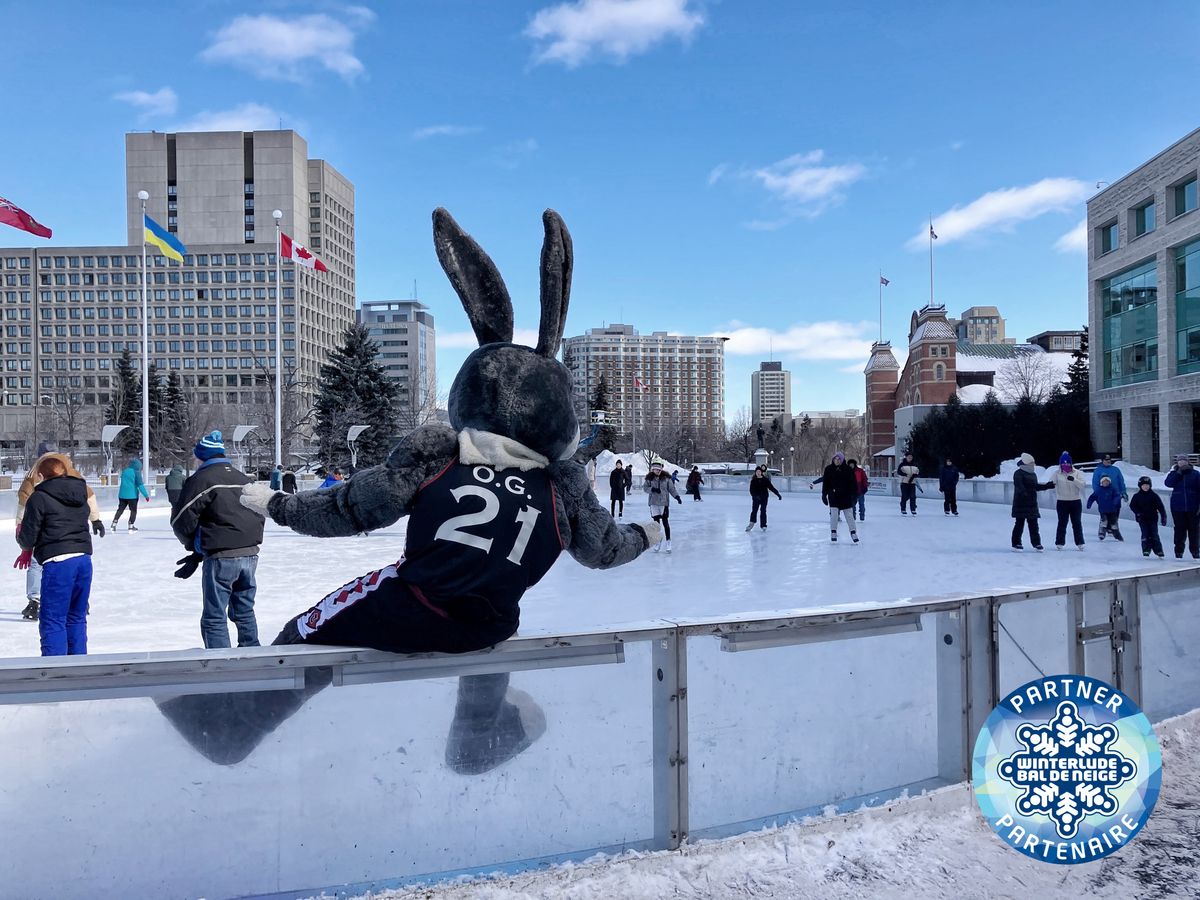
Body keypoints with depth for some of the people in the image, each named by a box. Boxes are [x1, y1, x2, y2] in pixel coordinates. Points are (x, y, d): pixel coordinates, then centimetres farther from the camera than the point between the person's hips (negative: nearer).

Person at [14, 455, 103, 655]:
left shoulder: (39, 497, -4)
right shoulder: (80, 495, 14)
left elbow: (27, 538, -4)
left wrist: (27, 548, 23)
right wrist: (30, 551, 26)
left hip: (58, 563, -6)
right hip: (84, 558, 7)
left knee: (53, 621, 0)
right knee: (77, 617, 17)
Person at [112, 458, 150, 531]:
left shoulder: (124, 471, 10)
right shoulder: (136, 472, -9)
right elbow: (140, 485, -13)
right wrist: (146, 495, -12)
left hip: (122, 494, 5)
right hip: (132, 495, -5)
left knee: (120, 510, 13)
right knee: (133, 511, 6)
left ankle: (114, 524, 4)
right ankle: (131, 526, 4)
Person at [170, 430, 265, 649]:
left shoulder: (201, 479, -7)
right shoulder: (246, 479, 13)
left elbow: (181, 520, -8)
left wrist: (194, 545, 14)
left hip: (221, 557, -7)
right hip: (250, 554, 7)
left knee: (214, 618, 3)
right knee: (244, 612, 20)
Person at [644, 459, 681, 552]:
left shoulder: (666, 477, -5)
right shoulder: (649, 478, -1)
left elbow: (671, 488, -1)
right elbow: (644, 487, 3)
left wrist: (677, 496, -12)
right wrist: (652, 489, -14)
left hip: (664, 502, -2)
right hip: (653, 503, 2)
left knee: (665, 522, -1)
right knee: (656, 522, 7)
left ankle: (668, 542, 8)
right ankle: (657, 541, 20)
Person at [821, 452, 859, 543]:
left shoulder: (848, 470, -3)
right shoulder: (829, 469, 0)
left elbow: (853, 483, 0)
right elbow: (825, 482, 5)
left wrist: (855, 495, -3)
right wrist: (824, 495, 3)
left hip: (846, 496, 0)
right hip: (833, 496, 0)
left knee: (849, 515, 3)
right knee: (833, 514, -5)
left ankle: (853, 533, 14)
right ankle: (833, 534, 4)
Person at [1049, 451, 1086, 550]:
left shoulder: (1077, 473, -1)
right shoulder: (1057, 473, -2)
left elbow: (1082, 485, -13)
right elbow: (1051, 483, -8)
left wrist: (1074, 479, -30)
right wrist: (1050, 484, -31)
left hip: (1076, 502, 1)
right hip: (1062, 502, -1)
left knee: (1077, 523, 8)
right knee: (1062, 523, 6)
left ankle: (1079, 543, 16)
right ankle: (1060, 543, 14)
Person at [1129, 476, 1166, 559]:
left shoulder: (1154, 496, 0)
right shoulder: (1137, 496, 2)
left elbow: (1161, 507, 0)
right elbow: (1132, 505, 1)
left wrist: (1163, 517, -5)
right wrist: (1138, 513, -14)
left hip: (1153, 518, 0)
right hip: (1142, 519, 0)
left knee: (1154, 535, -2)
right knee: (1145, 534, -6)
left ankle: (1159, 552, 3)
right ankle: (1146, 551, -2)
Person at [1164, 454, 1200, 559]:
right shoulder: (1174, 474, 5)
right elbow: (1168, 483, -13)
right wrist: (1178, 471, -16)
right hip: (1178, 507, 0)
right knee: (1180, 529, 2)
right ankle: (1179, 551, 9)